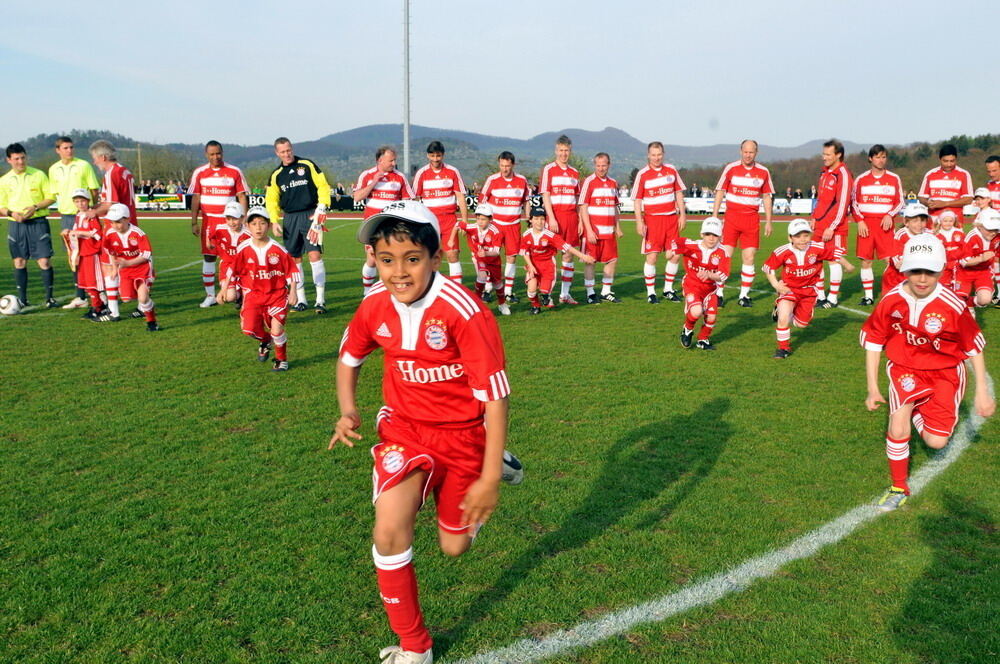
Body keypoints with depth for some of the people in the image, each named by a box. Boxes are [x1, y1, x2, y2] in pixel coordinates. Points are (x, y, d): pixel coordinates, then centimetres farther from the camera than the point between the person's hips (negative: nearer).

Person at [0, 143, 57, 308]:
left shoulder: (38, 175, 3)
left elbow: (51, 197, 3)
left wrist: (36, 207, -13)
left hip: (38, 222, -2)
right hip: (15, 224, 2)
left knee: (44, 261, -7)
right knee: (19, 262, 5)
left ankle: (49, 297, 4)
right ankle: (22, 299, 14)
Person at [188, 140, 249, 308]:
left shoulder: (234, 172, 2)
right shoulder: (199, 173, 6)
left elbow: (242, 197, 3)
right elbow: (195, 198, 8)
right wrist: (194, 222, 3)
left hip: (230, 220, -1)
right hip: (208, 221, 1)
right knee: (208, 257, 2)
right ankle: (210, 296, 9)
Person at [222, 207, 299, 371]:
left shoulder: (278, 249, -9)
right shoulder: (243, 249, -6)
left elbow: (292, 270, -1)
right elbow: (233, 269, 6)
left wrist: (293, 292, -1)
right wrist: (229, 288, 8)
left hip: (277, 294, -2)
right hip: (253, 294, 2)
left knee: (276, 329, -10)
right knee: (249, 328, -11)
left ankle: (282, 360, 17)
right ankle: (265, 341, 25)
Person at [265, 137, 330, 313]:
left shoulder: (308, 165, 1)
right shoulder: (276, 175, 11)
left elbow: (323, 185, 0)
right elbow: (271, 200, 14)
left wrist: (321, 207, -10)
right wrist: (274, 221, 3)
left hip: (310, 215, -4)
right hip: (290, 218, 4)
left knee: (315, 254, -12)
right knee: (294, 259, 5)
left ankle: (320, 300, -9)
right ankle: (300, 300, 15)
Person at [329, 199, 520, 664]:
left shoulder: (463, 311, -28)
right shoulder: (375, 306, -12)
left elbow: (496, 395, -23)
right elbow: (349, 357, 10)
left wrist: (490, 477, -22)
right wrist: (348, 412, -8)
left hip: (463, 435, -3)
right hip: (404, 429, 3)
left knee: (455, 548, 12)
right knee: (389, 532, -17)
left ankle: (496, 465, 39)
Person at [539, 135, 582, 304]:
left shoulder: (574, 173, 16)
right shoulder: (548, 169, 1)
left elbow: (577, 199, 18)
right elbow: (545, 195, -6)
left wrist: (580, 220, 9)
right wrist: (551, 218, -14)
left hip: (571, 217, 5)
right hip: (555, 216, -5)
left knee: (569, 255, 6)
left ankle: (565, 294, 14)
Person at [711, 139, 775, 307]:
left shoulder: (763, 172, 6)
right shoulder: (730, 168, 0)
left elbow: (767, 197, 13)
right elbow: (720, 192, 5)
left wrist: (768, 222, 10)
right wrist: (714, 216, -1)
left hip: (752, 219, 2)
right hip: (732, 216, -2)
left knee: (749, 258, 0)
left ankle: (744, 295, 9)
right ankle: (719, 293, 4)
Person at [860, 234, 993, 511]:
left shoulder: (953, 306, -21)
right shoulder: (891, 301, -17)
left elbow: (974, 347, -6)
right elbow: (872, 341, -3)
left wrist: (982, 393, 0)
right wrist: (873, 388, -1)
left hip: (945, 372, 0)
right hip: (905, 368, 0)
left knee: (936, 442, -5)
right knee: (898, 430, -18)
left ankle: (918, 412, 31)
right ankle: (899, 488, 6)